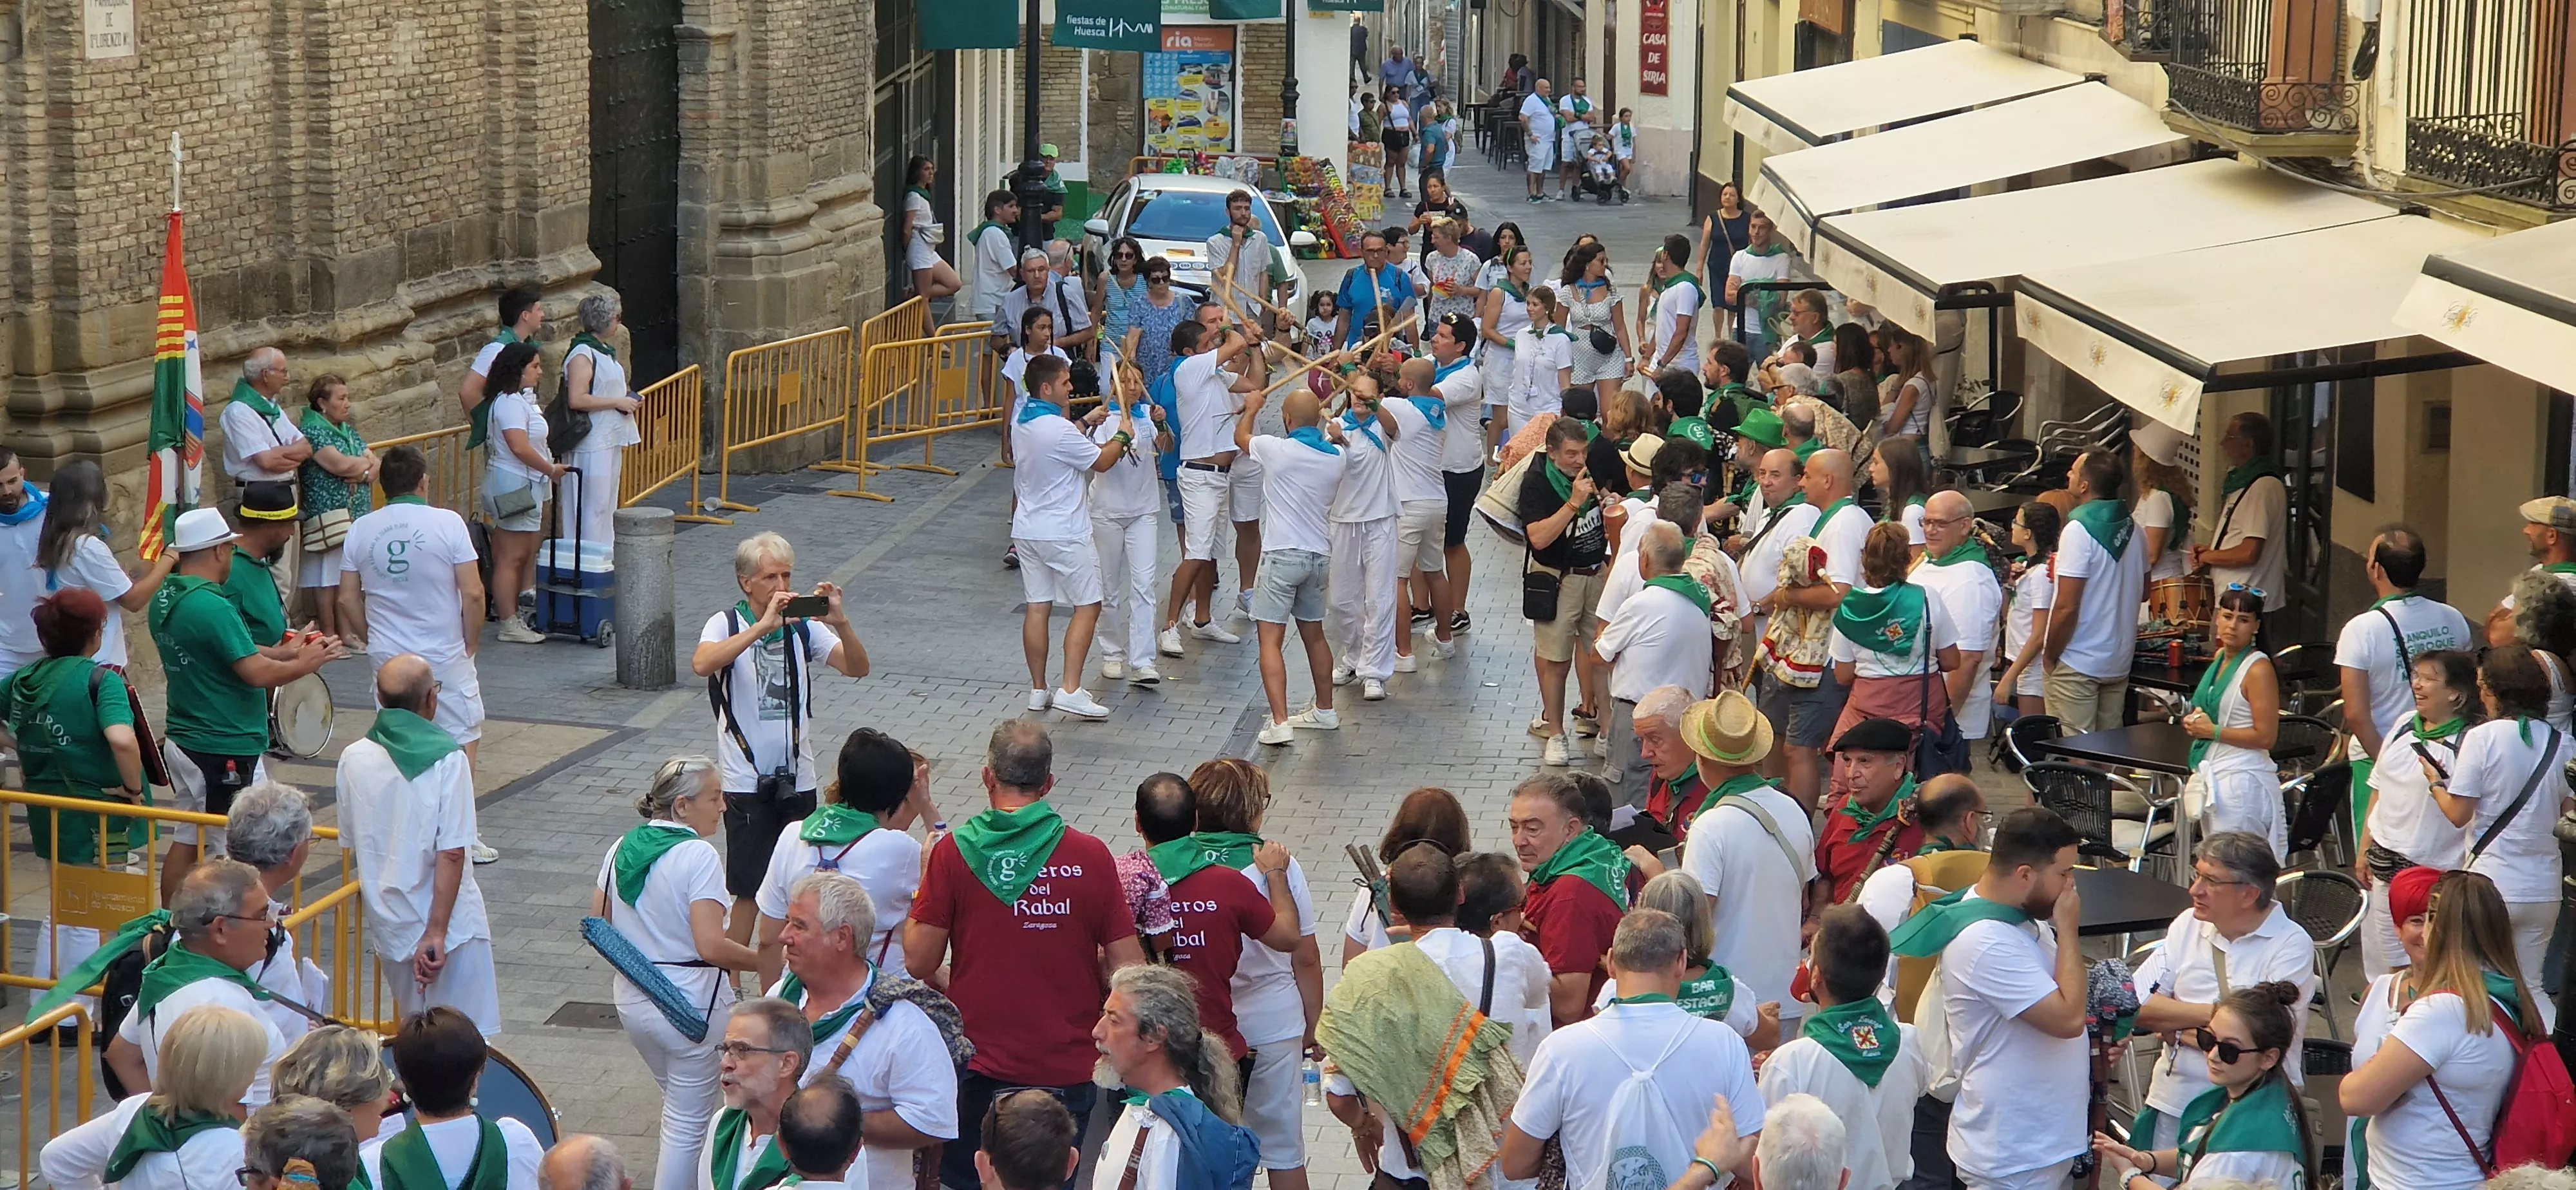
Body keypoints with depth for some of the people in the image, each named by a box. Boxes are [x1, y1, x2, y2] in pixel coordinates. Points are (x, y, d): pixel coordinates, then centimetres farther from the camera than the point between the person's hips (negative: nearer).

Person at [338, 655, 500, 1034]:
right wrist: (436, 934, -18)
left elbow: (351, 843, 10)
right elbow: (451, 853, -19)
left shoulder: (354, 759, -1)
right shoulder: (448, 759, -14)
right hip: (448, 923, -5)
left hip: (389, 926, 5)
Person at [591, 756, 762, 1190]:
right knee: (688, 1122, 3)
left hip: (632, 999, 8)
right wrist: (764, 961, -13)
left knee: (679, 1105, 25)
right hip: (691, 1003, -8)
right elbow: (711, 946, -26)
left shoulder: (623, 848, 2)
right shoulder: (698, 855, -20)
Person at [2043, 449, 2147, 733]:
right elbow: (2144, 591, 17)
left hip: (2077, 664, -7)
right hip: (2119, 661, 7)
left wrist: (2049, 656, -9)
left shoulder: (2079, 531, -18)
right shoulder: (2132, 528, 5)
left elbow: (2067, 607, -20)